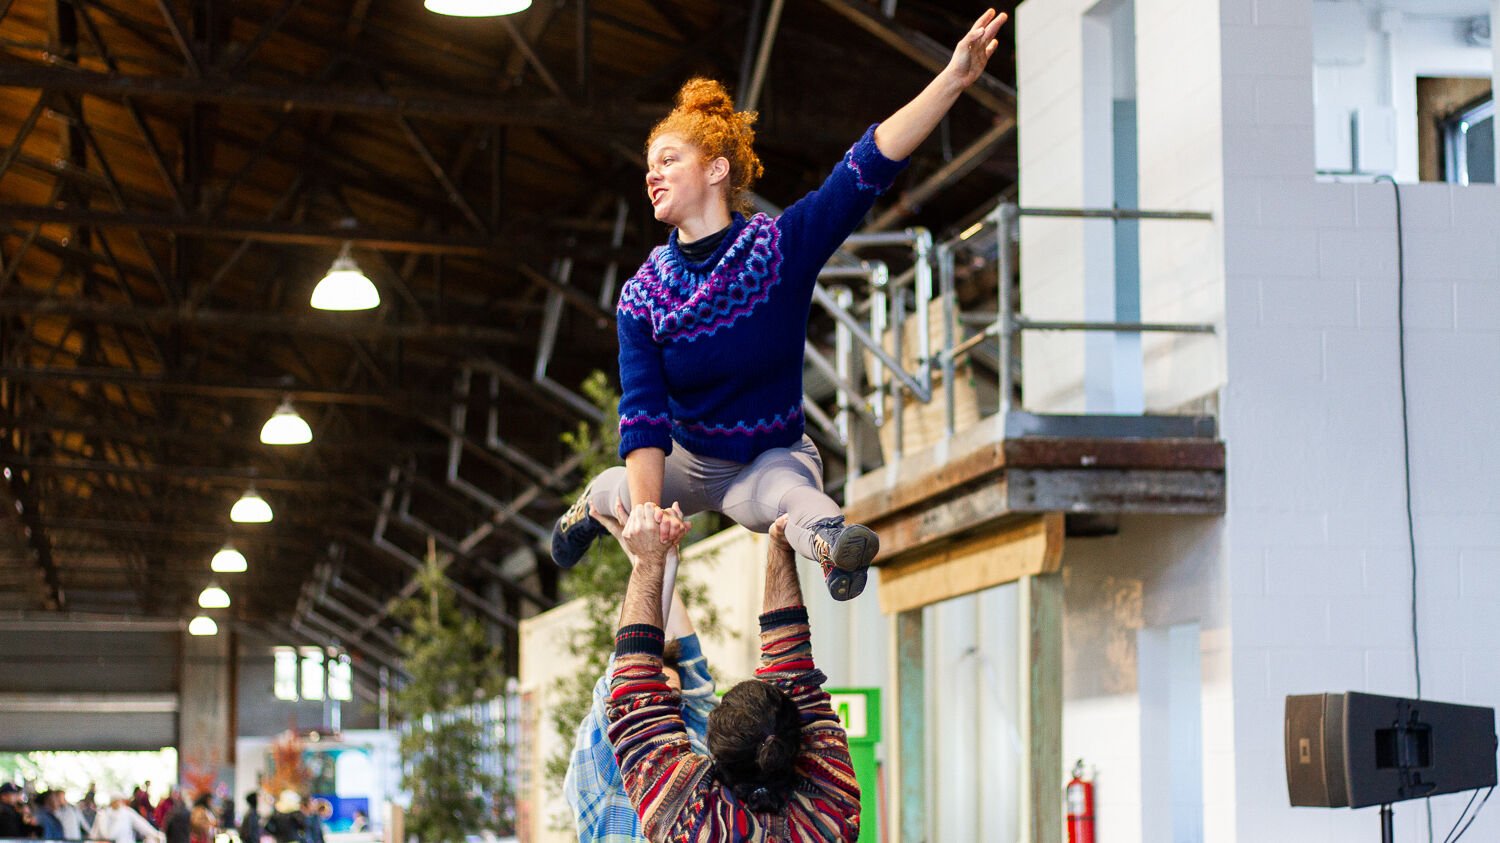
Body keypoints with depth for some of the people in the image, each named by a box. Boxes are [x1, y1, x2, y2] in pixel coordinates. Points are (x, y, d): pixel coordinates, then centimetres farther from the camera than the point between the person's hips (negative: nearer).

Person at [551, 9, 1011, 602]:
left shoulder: (779, 245, -18)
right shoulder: (644, 292, -11)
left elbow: (869, 169, -28)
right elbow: (643, 410, -19)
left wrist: (953, 79, -40)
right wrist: (647, 509, -32)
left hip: (772, 459, -7)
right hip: (685, 461, 7)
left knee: (787, 493, -35)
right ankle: (596, 502, 29)